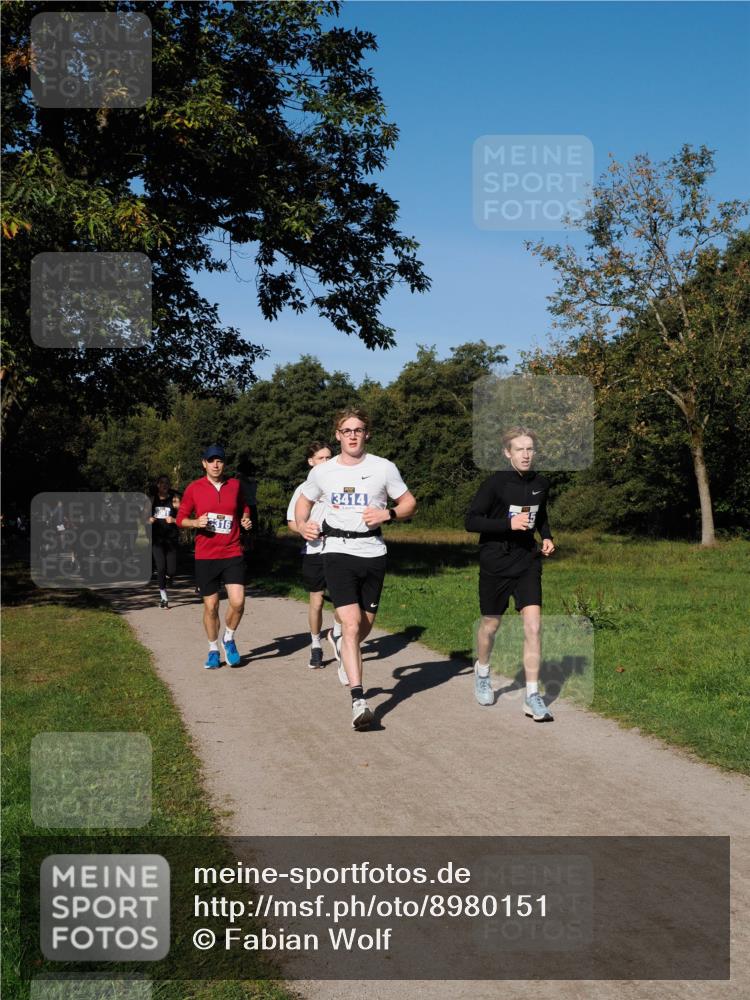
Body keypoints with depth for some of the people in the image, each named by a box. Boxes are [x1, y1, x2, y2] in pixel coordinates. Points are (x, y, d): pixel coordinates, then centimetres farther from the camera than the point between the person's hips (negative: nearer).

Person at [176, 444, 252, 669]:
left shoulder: (235, 485, 7)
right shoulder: (194, 488, 2)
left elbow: (244, 509, 23)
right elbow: (181, 518, 7)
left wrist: (246, 520, 2)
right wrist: (195, 522, -14)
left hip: (232, 554, 1)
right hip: (205, 556, -1)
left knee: (238, 602, -12)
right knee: (211, 606, 5)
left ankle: (229, 639, 15)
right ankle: (213, 650, 23)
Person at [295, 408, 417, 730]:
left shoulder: (384, 468, 1)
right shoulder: (322, 472, 4)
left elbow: (409, 503, 8)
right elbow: (304, 501, 21)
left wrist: (387, 514, -12)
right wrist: (302, 525, 1)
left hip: (373, 553, 2)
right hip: (338, 552, -2)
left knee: (365, 625, 13)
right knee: (351, 624, -15)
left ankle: (339, 641, 50)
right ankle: (358, 700, -17)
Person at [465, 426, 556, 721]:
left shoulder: (540, 484, 2)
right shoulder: (495, 483, -14)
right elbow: (471, 521, -15)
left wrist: (547, 537, 3)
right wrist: (509, 523, -24)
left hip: (527, 562, 3)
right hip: (495, 563, -3)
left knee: (533, 625, -10)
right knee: (491, 624, 13)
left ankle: (532, 696, -3)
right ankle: (482, 672, 43)